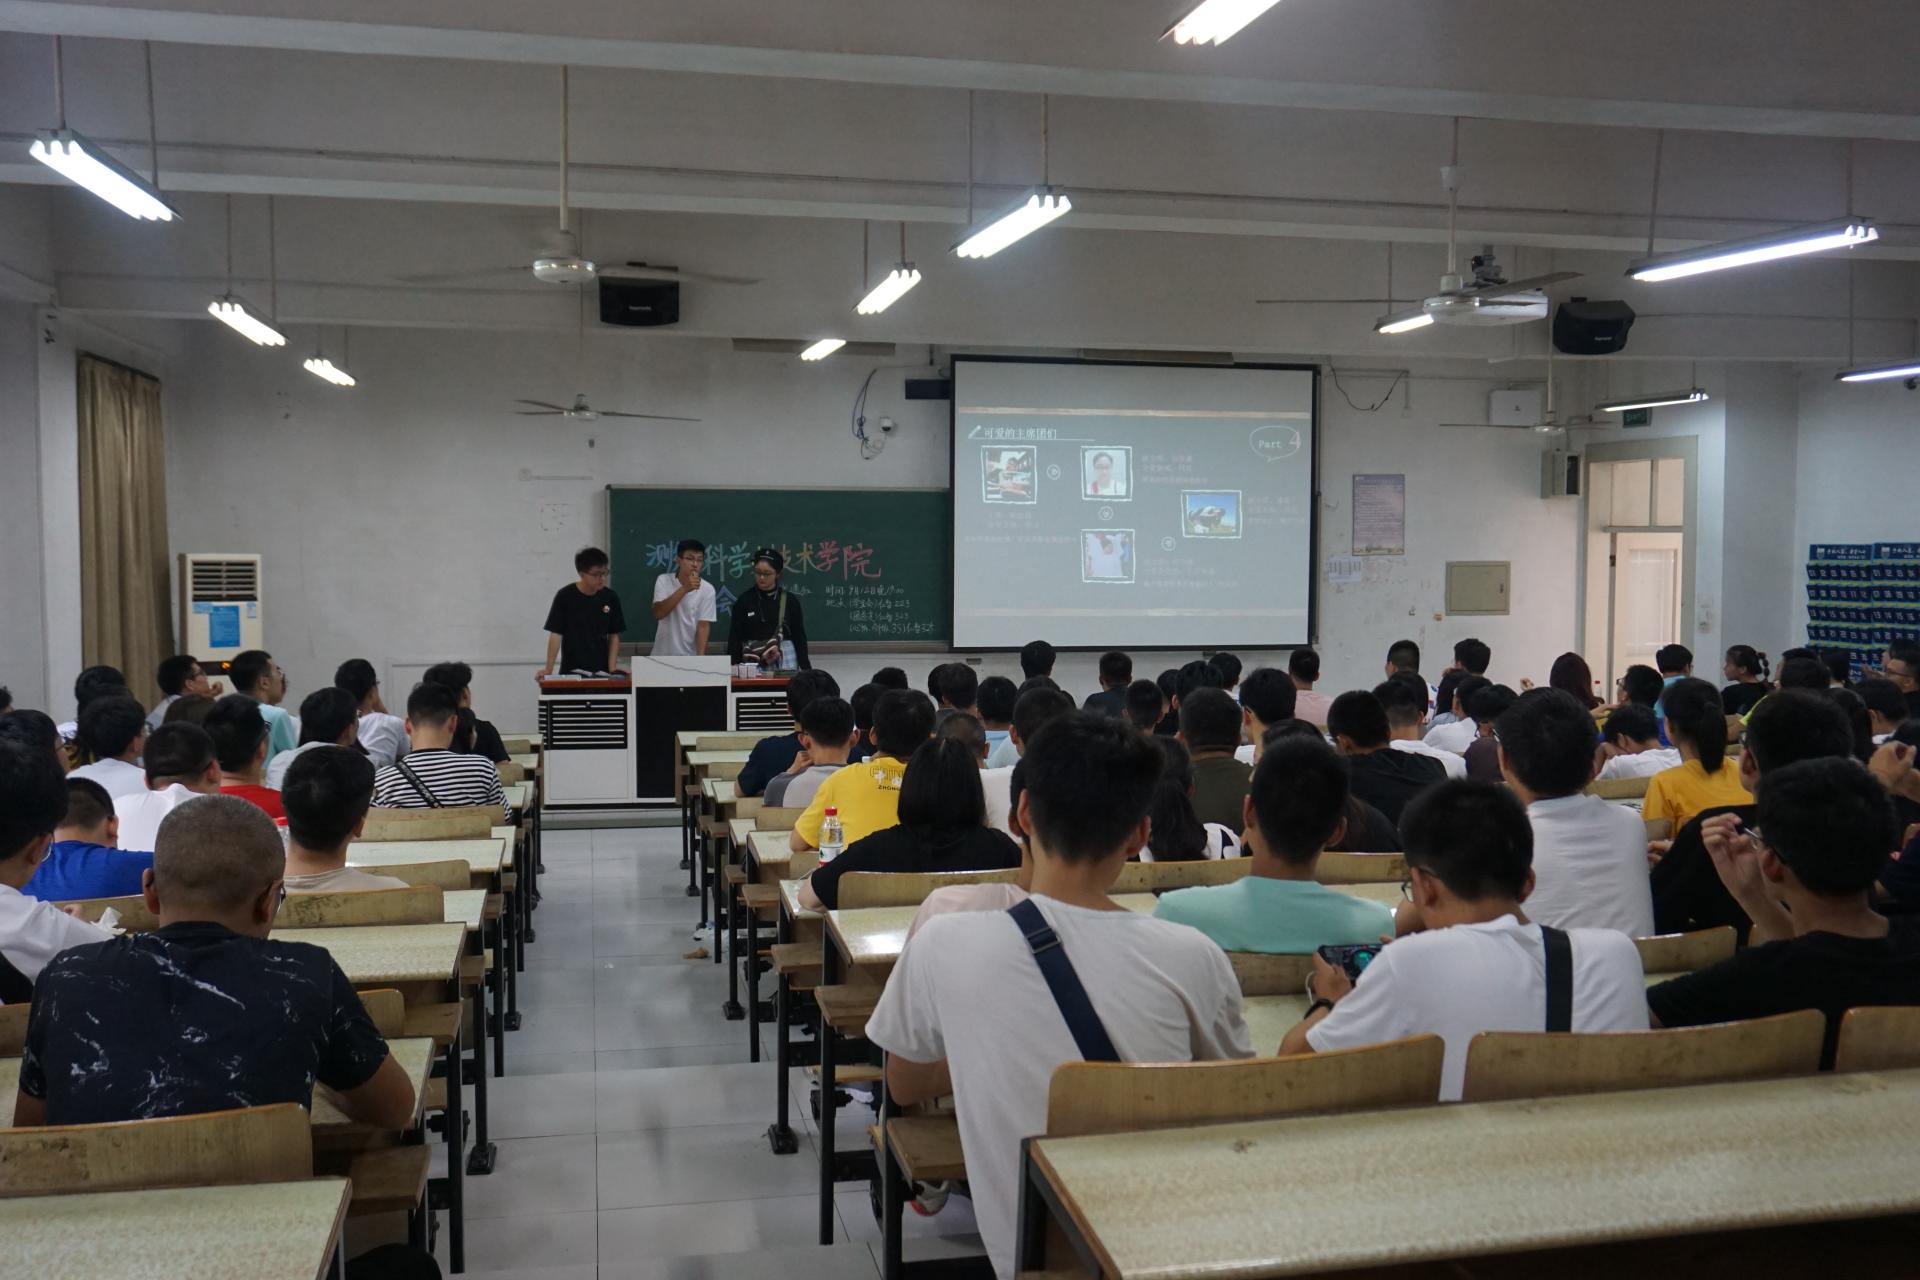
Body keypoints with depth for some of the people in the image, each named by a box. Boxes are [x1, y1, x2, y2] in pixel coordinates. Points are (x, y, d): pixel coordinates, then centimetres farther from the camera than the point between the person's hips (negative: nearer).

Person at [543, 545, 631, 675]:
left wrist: (612, 668, -5)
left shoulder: (610, 597, 1)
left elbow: (614, 636, 5)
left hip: (601, 671, 3)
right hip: (572, 672, -2)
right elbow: (556, 634, -7)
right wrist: (549, 669, -14)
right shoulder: (565, 596, -7)